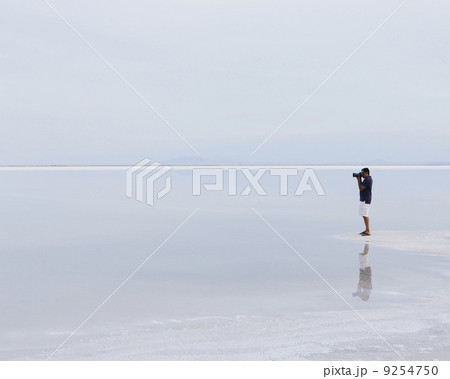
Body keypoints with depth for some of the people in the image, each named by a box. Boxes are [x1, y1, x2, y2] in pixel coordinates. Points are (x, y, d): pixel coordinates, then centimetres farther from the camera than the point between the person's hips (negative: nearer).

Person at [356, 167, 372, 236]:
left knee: (365, 215, -11)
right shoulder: (369, 179, 15)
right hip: (363, 199, 11)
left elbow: (360, 188, -17)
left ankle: (368, 231, -11)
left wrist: (358, 180, -10)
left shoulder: (367, 180, -18)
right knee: (364, 215, 14)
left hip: (365, 200, -11)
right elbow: (362, 187, 20)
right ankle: (366, 230, 19)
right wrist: (359, 179, 10)